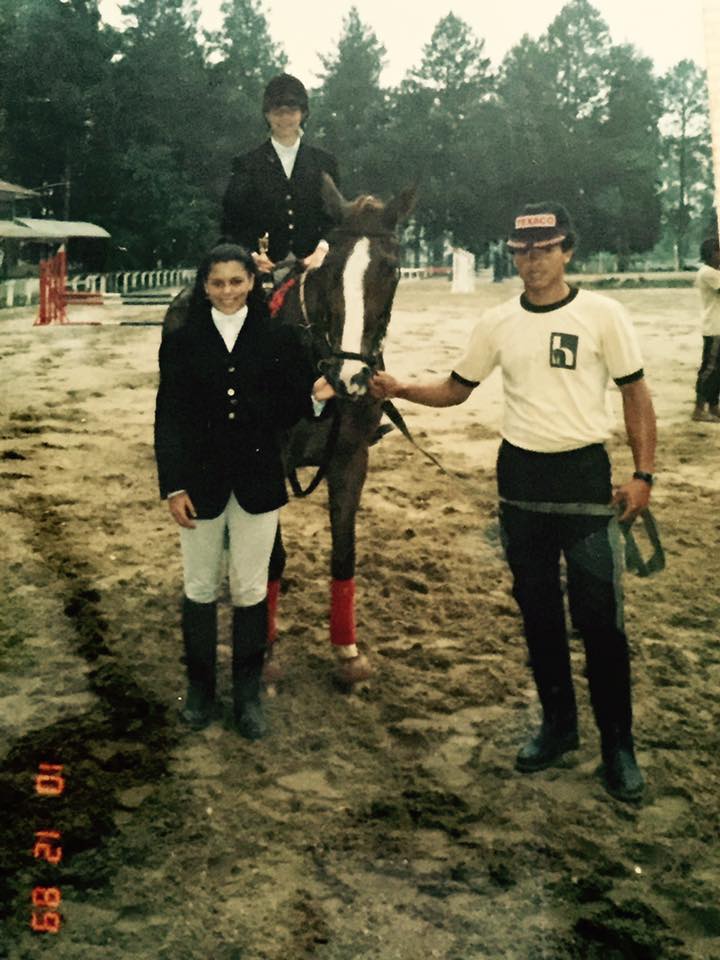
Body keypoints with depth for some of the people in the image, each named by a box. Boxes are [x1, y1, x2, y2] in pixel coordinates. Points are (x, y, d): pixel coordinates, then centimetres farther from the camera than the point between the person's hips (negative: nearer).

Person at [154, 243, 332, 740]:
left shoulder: (277, 337, -1)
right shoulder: (182, 339, -2)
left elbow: (284, 412, 3)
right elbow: (169, 417, -3)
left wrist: (313, 395, -16)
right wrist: (173, 486, -7)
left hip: (258, 480, 0)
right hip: (200, 480, 0)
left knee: (251, 591, 9)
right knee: (200, 589, 13)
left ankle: (248, 695, 24)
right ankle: (200, 688, 31)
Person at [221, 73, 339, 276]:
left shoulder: (324, 162, 13)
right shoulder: (247, 164, 7)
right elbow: (231, 224, 4)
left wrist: (322, 249, -8)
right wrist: (251, 256, -13)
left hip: (312, 267, 1)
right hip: (265, 269, -1)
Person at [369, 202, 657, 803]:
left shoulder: (602, 314, -6)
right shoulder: (499, 323, 4)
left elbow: (636, 395, -3)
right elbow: (456, 390, 11)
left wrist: (643, 474, -10)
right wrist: (401, 390, -5)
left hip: (584, 473, -4)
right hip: (520, 475, 4)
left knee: (600, 615, -2)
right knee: (537, 610, 13)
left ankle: (618, 744, 15)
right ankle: (557, 724, 30)